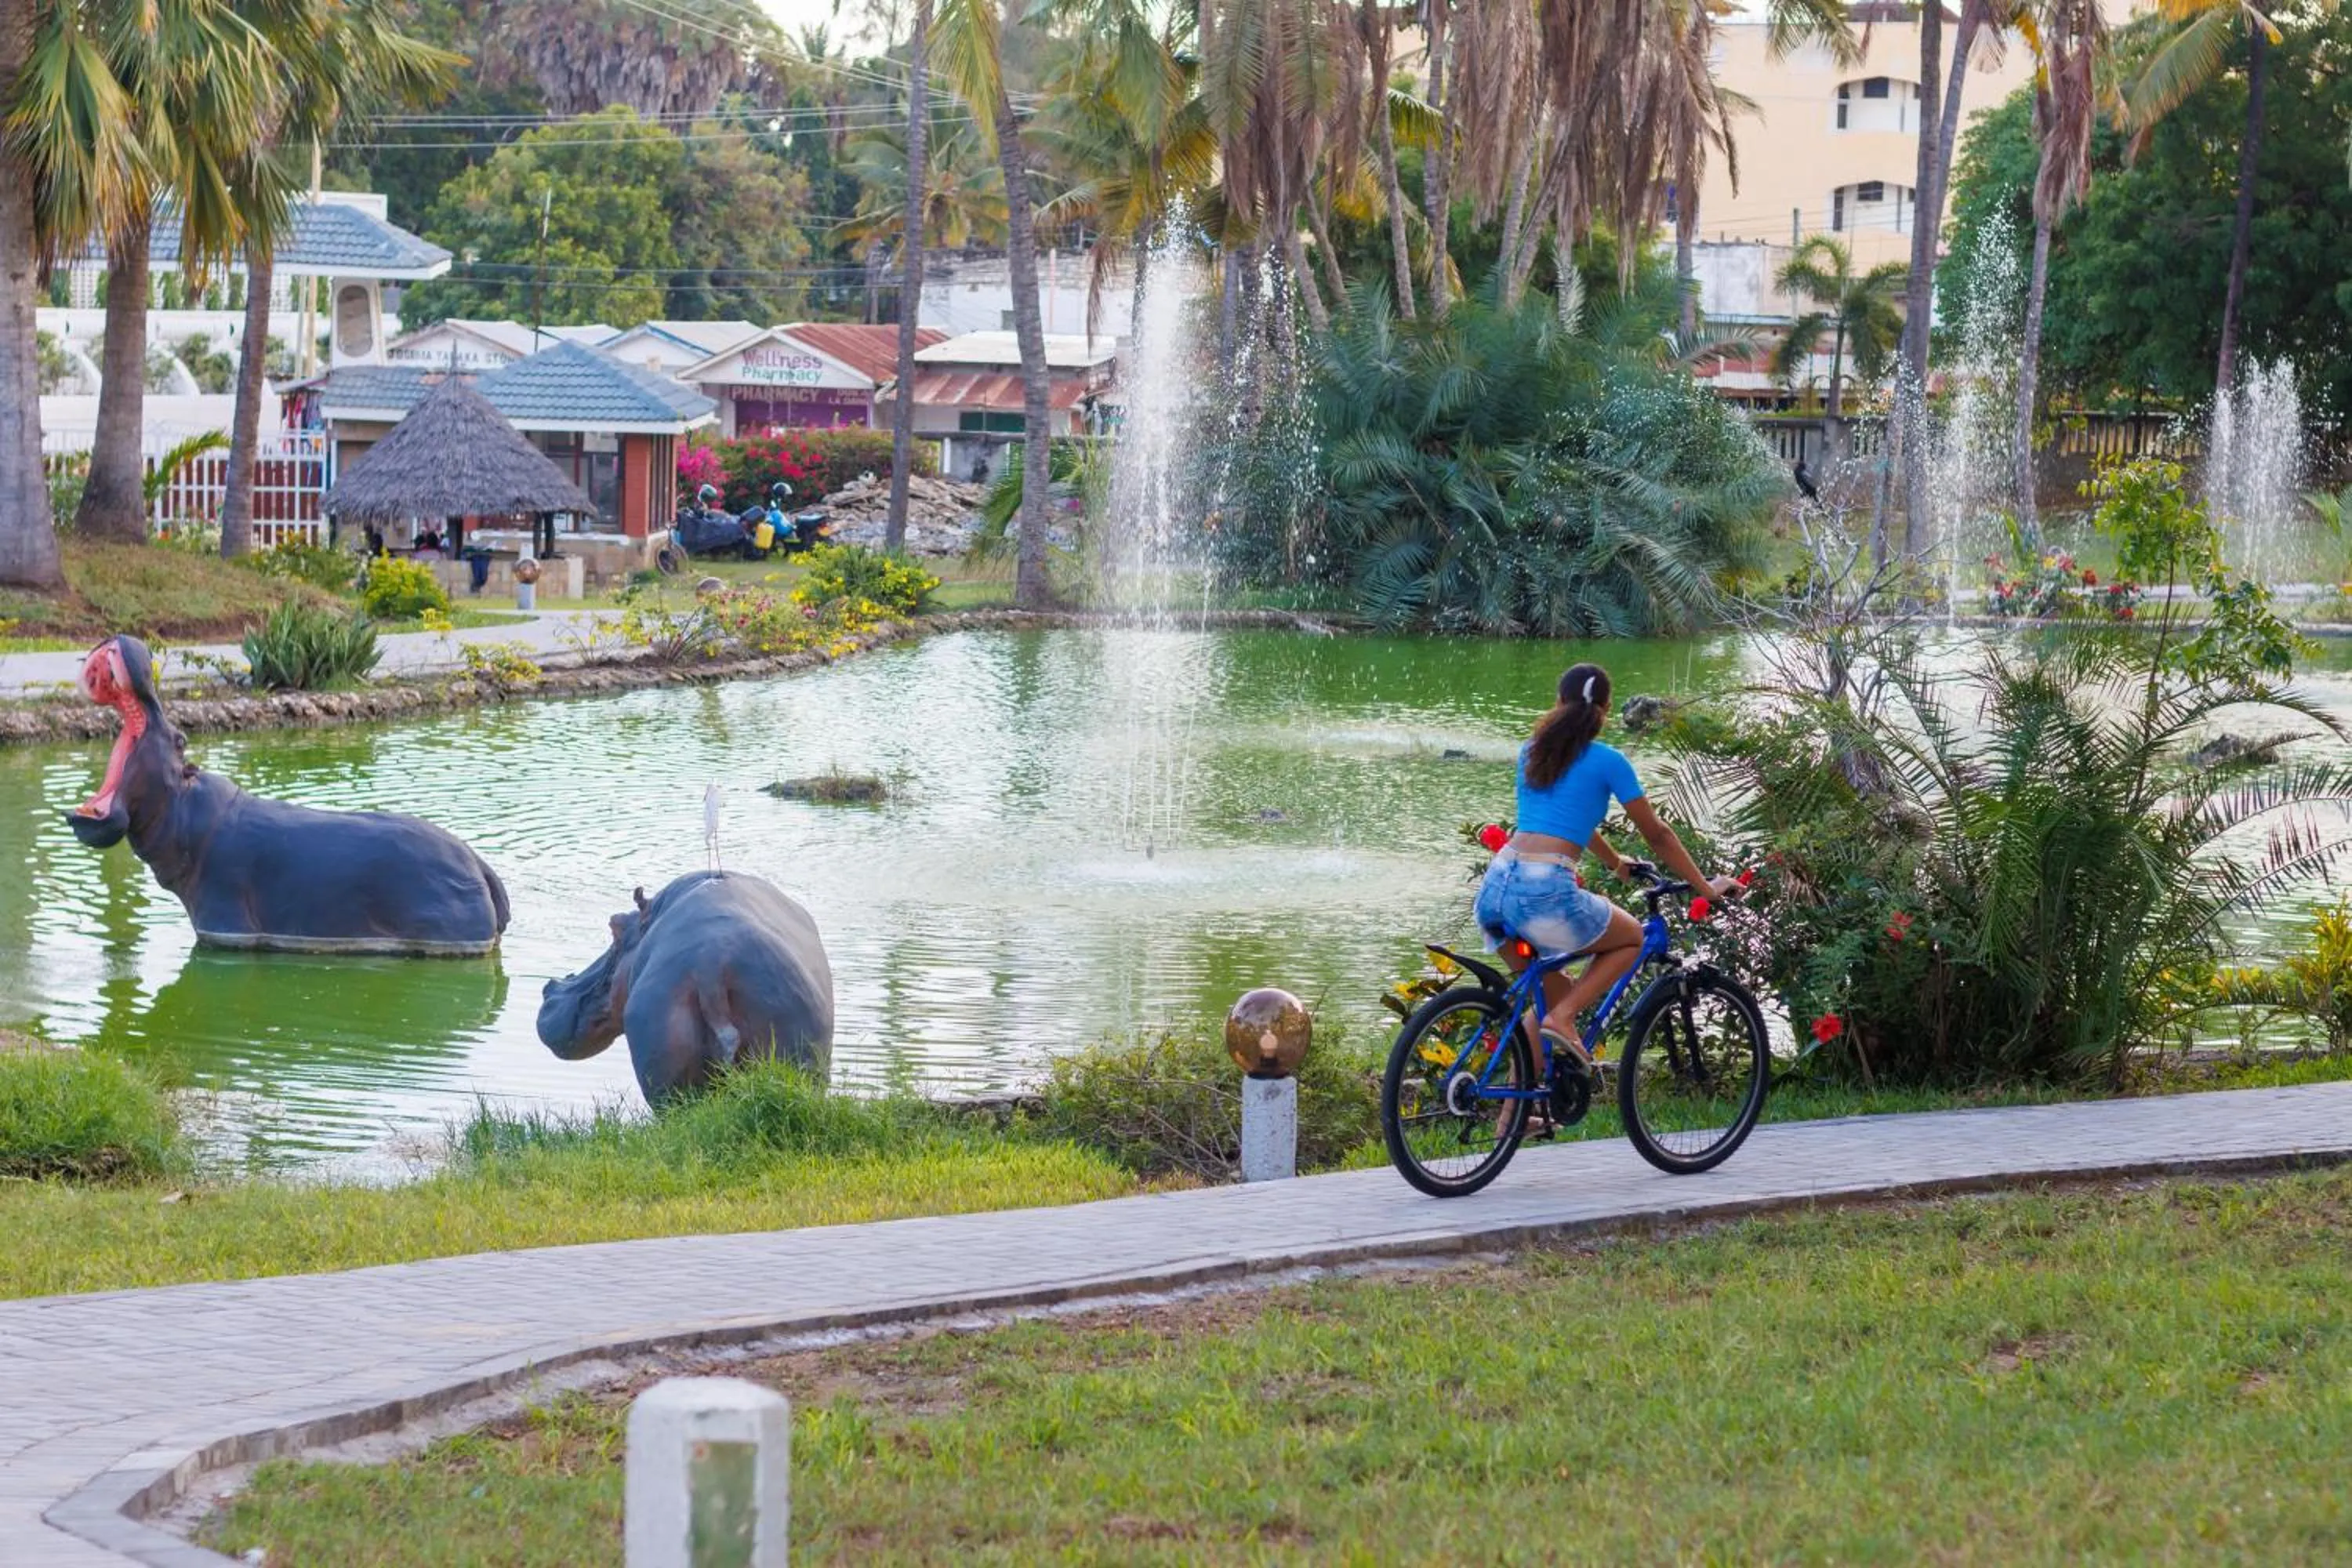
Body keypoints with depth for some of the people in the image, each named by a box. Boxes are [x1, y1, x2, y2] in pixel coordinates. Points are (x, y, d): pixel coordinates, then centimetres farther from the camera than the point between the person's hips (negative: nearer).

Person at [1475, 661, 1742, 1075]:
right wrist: (1706, 886, 24)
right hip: (1545, 892, -6)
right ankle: (1563, 1019, 1)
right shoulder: (1607, 761, 4)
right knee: (1631, 940, 21)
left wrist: (1617, 864, 51)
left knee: (1547, 993, 26)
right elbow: (1657, 835, 12)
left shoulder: (1533, 752, 21)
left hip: (1494, 890, 6)